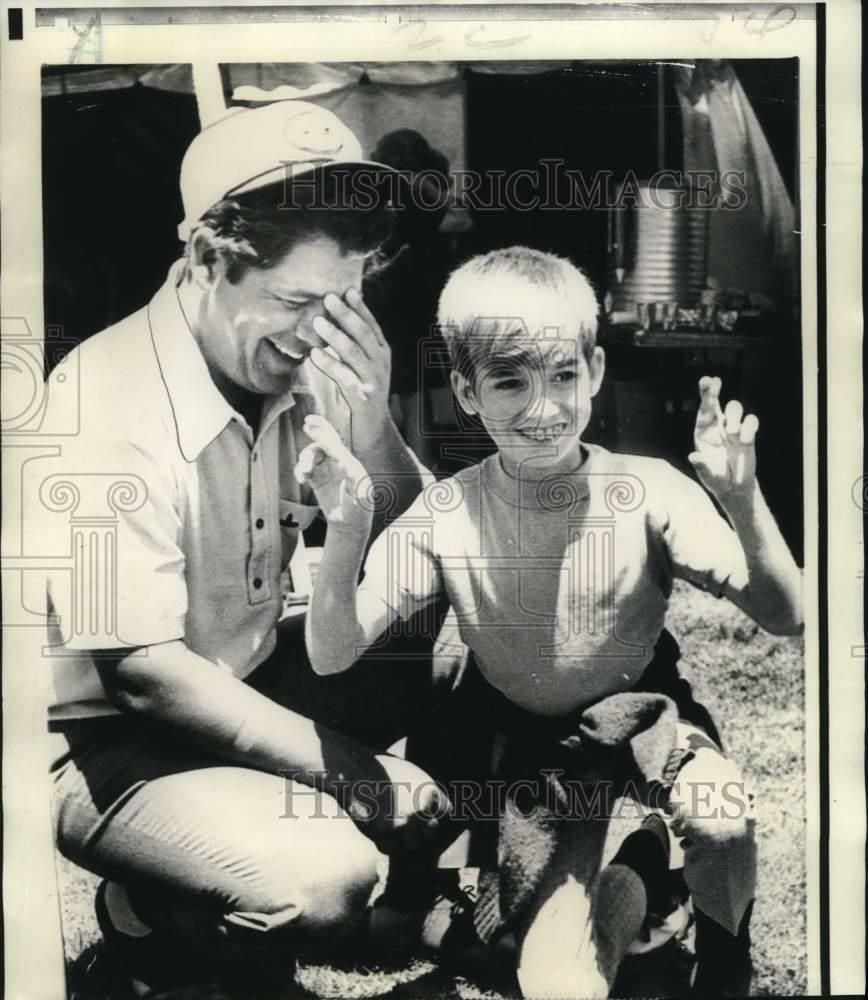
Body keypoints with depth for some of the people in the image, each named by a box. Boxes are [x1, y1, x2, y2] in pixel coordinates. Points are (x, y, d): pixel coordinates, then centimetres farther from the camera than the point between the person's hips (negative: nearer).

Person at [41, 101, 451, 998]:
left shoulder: (295, 365, -9)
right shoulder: (112, 412, -27)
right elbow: (146, 672, -26)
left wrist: (369, 419, -24)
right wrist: (345, 767, -21)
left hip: (247, 687, 7)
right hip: (106, 740, -6)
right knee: (323, 878, -26)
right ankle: (152, 918, 6)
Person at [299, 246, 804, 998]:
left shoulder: (648, 491, -20)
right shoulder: (443, 516, -18)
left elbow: (786, 620, -24)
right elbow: (332, 657, -21)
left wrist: (744, 500, -41)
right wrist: (347, 529, -39)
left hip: (642, 712, 0)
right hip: (527, 739, 1)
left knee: (720, 819, -33)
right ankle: (624, 886, 23)